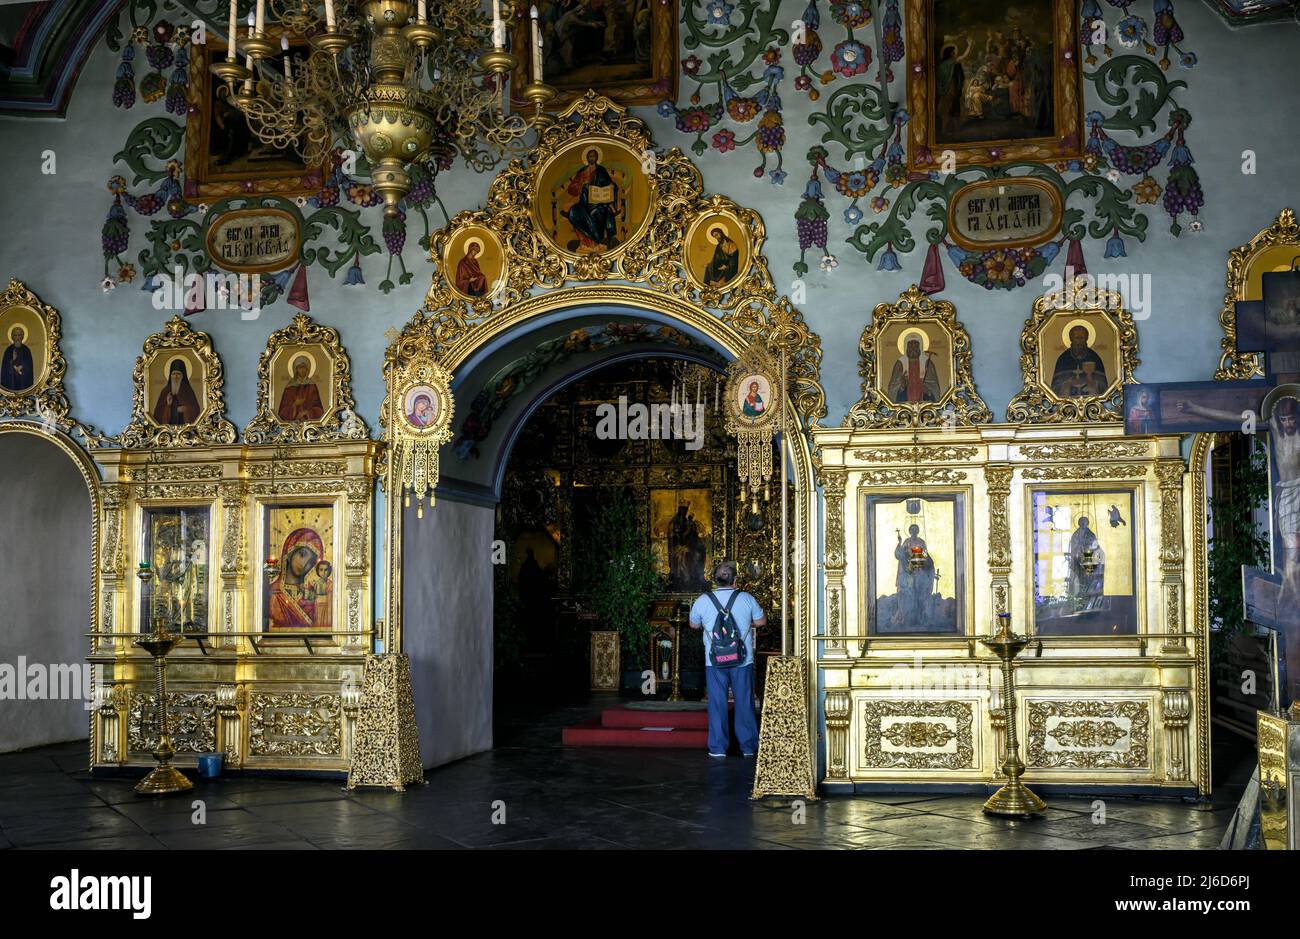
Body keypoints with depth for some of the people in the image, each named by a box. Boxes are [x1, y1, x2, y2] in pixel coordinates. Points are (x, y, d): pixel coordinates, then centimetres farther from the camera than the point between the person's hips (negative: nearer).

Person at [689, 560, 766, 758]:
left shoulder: (702, 600, -2)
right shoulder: (746, 598, -3)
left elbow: (694, 624, 13)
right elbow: (761, 621, 10)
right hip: (743, 660, 0)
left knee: (717, 704, 6)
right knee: (744, 703, 9)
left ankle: (718, 748, 9)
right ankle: (749, 747, 16)